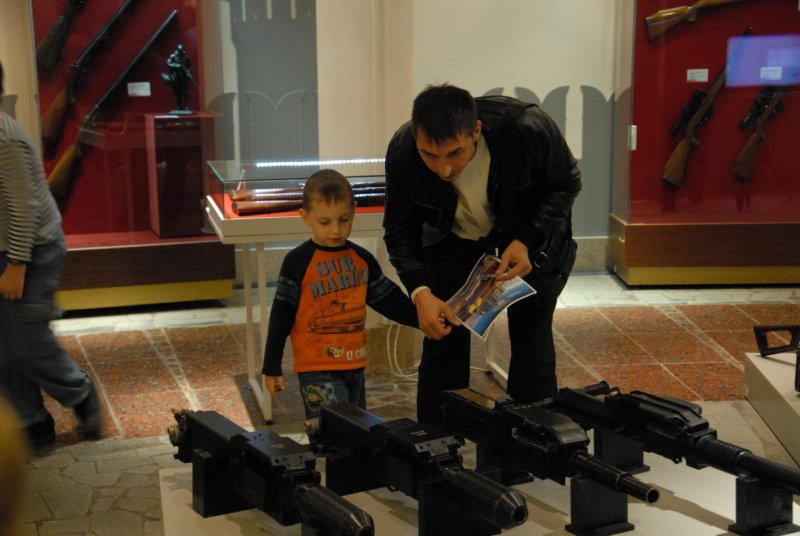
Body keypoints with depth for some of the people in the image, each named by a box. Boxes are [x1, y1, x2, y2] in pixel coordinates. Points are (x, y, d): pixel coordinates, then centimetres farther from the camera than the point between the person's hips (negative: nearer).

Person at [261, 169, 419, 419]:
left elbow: (391, 301, 11)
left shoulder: (362, 259, 6)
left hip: (355, 365, 6)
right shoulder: (298, 262, -9)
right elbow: (281, 316, -6)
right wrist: (272, 368, -5)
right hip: (317, 369, -6)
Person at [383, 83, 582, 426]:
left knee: (532, 336, -2)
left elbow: (565, 184, -15)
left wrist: (526, 240, -29)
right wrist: (420, 291, -31)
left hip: (530, 232, -1)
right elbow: (400, 231, -14)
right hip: (453, 236, 1)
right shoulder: (402, 153, -29)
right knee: (442, 335, -4)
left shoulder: (528, 129, -36)